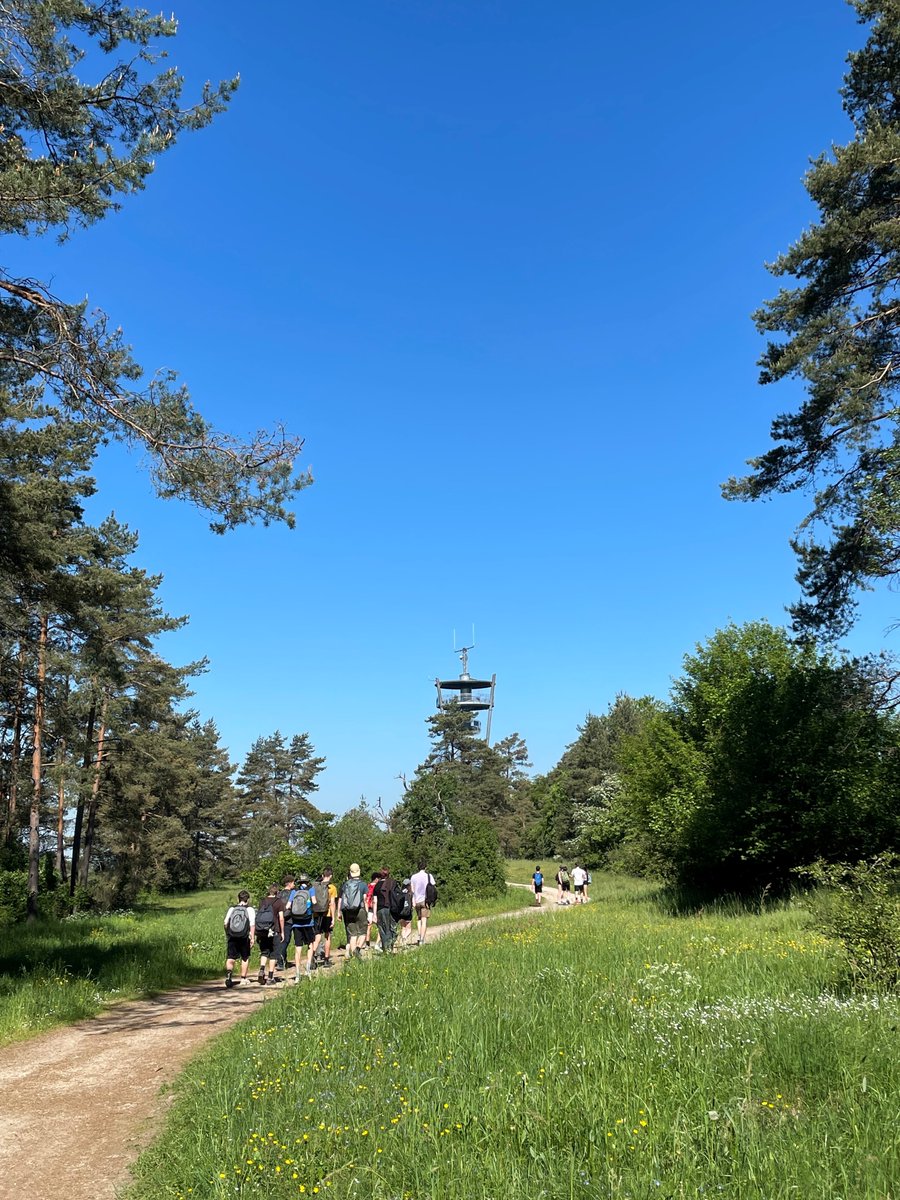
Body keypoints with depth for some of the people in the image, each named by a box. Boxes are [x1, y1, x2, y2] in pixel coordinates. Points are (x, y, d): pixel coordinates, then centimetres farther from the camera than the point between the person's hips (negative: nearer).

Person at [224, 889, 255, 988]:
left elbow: (226, 923, 9)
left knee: (230, 958, 0)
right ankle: (243, 978, 20)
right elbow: (252, 925, -7)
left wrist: (227, 934, 24)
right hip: (244, 937, -1)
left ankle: (228, 972, -27)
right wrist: (252, 938, -5)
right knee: (245, 958, 14)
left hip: (232, 937, 2)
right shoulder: (250, 910, 1)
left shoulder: (231, 909, 9)